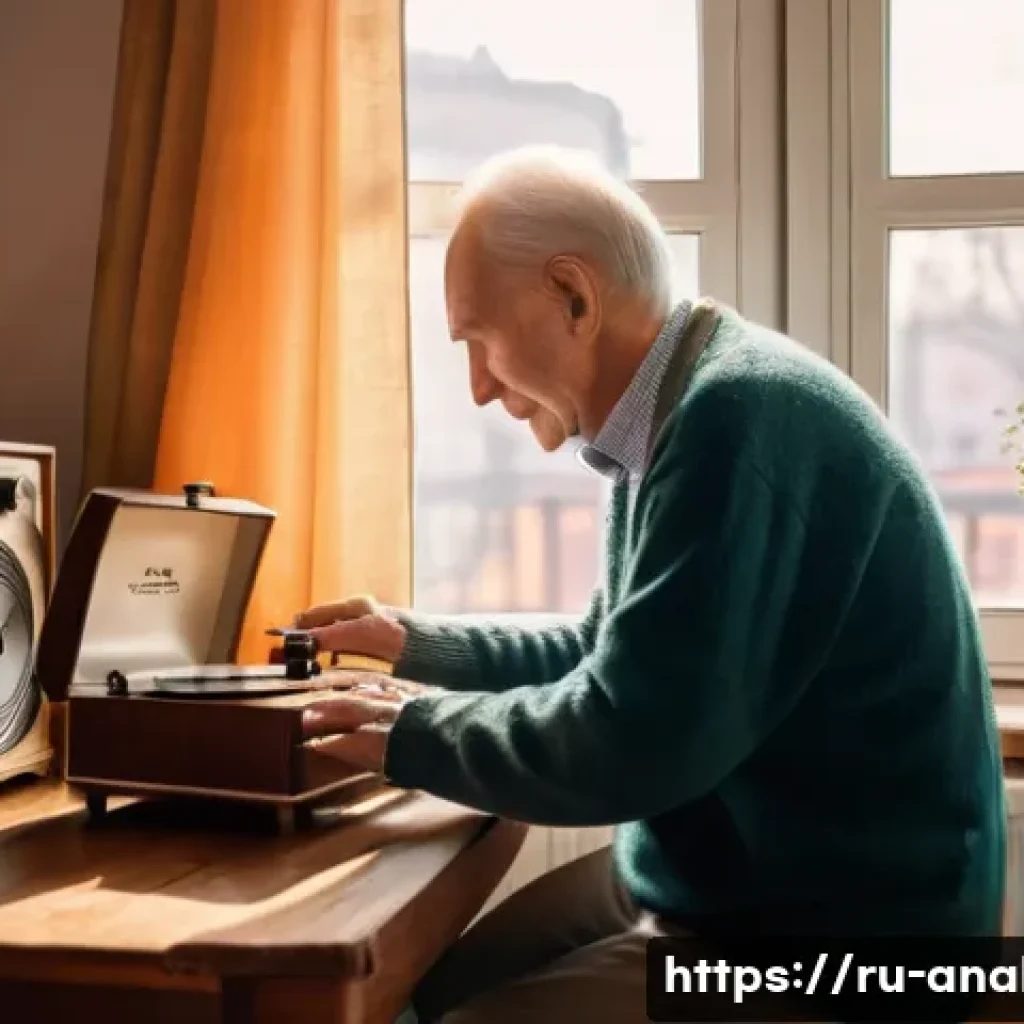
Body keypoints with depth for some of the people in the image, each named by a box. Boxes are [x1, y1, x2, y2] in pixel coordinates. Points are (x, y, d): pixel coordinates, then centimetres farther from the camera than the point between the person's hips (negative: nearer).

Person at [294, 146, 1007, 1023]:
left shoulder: (743, 416, -24)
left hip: (828, 928, -9)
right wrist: (418, 644, 16)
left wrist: (413, 733, -12)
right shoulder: (681, 418, 8)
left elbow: (626, 744, -28)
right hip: (722, 878, 10)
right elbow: (614, 658, 21)